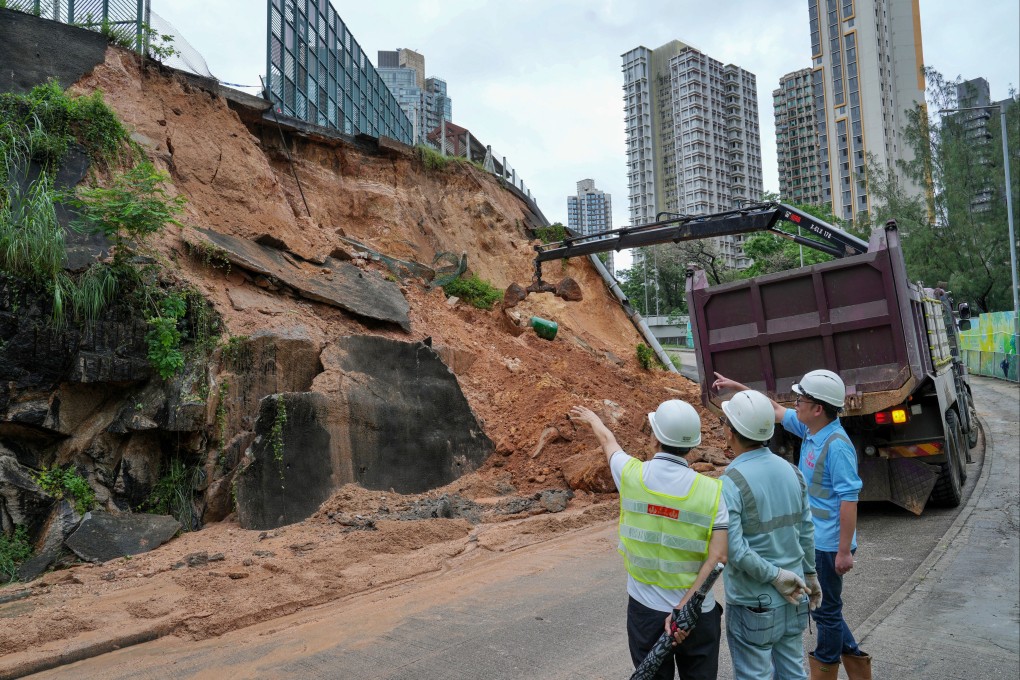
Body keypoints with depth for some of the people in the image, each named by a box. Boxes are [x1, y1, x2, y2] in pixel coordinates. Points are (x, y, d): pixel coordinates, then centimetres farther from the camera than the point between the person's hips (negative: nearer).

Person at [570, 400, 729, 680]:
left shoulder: (631, 474, -9)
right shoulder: (711, 490, -12)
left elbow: (608, 441, 13)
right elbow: (718, 557, -18)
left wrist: (592, 418, 33)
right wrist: (685, 607, -15)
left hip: (645, 608, 1)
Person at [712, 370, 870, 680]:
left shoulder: (836, 445, -23)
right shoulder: (810, 430, 2)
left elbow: (848, 499, -24)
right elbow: (774, 410, 16)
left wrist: (844, 551, -22)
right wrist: (737, 386, 15)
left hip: (828, 545, -9)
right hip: (812, 540, 9)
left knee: (826, 611, 8)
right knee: (822, 608, 20)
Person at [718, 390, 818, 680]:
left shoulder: (730, 483, -20)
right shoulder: (792, 472, 0)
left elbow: (734, 549, -24)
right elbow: (807, 532, 7)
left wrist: (775, 576, -12)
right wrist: (810, 574, 19)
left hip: (753, 604, -6)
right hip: (794, 599, 6)